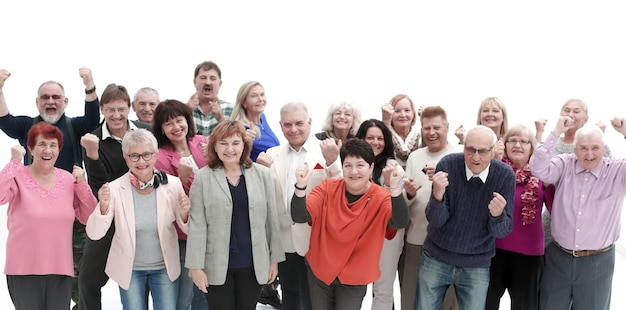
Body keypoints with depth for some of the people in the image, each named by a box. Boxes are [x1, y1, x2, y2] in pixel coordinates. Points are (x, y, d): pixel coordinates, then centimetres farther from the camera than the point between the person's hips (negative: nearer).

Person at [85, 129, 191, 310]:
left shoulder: (172, 184, -12)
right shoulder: (115, 189, -15)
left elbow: (187, 229, -3)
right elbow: (94, 234, -15)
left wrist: (184, 214, -25)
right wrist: (103, 207, -32)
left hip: (164, 267, 1)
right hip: (130, 269, 0)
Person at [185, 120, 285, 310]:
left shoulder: (262, 174, 1)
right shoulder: (203, 177, -4)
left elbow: (271, 219, 3)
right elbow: (197, 224, -6)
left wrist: (274, 258, 3)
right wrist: (196, 265, -8)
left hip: (253, 263, 2)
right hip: (216, 265, -1)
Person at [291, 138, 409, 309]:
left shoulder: (381, 198, -14)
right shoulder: (327, 188, -10)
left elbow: (400, 223, -33)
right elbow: (299, 217, -20)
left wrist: (395, 188, -49)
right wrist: (301, 186, -38)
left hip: (354, 279, -1)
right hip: (319, 271, 2)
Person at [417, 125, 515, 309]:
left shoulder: (505, 175, -13)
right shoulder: (447, 165, -15)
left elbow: (502, 231, -11)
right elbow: (435, 221, -15)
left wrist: (498, 215, -33)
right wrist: (438, 196, -35)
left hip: (477, 265, 0)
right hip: (436, 258, 0)